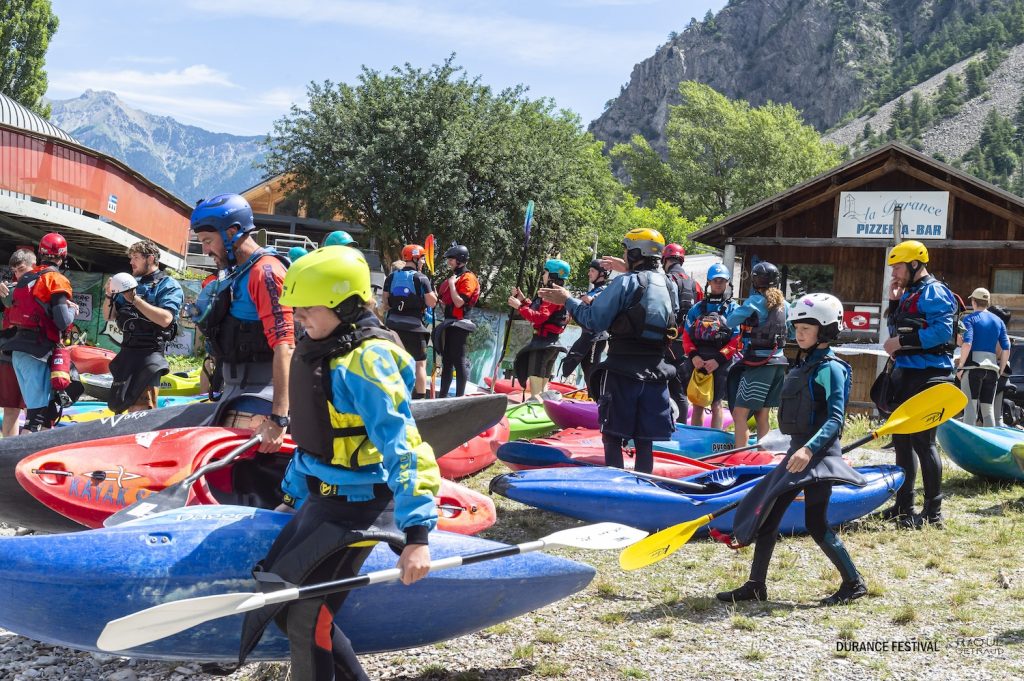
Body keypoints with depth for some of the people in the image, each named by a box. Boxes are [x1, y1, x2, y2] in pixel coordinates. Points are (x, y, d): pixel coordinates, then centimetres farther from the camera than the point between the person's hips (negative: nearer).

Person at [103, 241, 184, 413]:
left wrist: (135, 299, -18)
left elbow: (165, 319, -20)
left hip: (150, 353, -8)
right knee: (117, 404, 13)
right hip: (127, 351, 8)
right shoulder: (131, 283, 17)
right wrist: (110, 296, -2)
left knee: (140, 408, -15)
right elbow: (109, 316, 18)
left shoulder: (169, 286, -3)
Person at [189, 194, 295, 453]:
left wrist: (278, 419, -29)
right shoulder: (238, 272, 18)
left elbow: (284, 347, -23)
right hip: (236, 391, 10)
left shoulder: (265, 272, -14)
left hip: (257, 400, -10)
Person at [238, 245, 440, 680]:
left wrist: (416, 533, -34)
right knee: (288, 607, 14)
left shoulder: (366, 361, -21)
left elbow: (402, 449, -27)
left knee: (307, 620, -7)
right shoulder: (318, 351, 9)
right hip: (321, 500, 10)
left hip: (356, 510, -10)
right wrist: (293, 495, 27)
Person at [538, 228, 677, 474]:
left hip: (622, 371, -5)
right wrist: (629, 271, 29)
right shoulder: (670, 286, 8)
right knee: (644, 439, 10)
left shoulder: (625, 282, -10)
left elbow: (595, 321, -11)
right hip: (655, 370, 5)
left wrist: (567, 300, 1)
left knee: (613, 436, 2)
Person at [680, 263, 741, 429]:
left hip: (721, 364, -3)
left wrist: (718, 359, -14)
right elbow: (686, 336, 9)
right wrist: (693, 355, -9)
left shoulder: (733, 308, 4)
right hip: (697, 362, 3)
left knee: (716, 404, -3)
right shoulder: (697, 308, 14)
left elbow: (736, 340, -4)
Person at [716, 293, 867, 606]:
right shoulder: (803, 367, 16)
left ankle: (854, 583, 8)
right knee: (767, 516, 6)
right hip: (797, 453, 9)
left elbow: (836, 419, -21)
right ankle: (756, 586, 12)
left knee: (816, 524, -8)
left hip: (820, 454, -9)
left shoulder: (830, 368, -12)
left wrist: (810, 450, -33)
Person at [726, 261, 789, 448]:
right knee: (762, 416, 14)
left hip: (758, 362, -7)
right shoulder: (783, 304, 10)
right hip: (778, 362, 7)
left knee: (739, 414, -6)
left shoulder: (755, 301, -10)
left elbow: (730, 322, -11)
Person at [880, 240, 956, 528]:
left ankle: (933, 512, -1)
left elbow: (943, 330, -24)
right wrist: (894, 302, 11)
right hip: (906, 374, 10)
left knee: (923, 441, -7)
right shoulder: (908, 294, 18)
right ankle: (903, 505, 23)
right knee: (902, 439, 14)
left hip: (928, 375, -10)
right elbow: (897, 330, 21)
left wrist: (903, 341, -21)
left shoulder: (934, 292, -11)